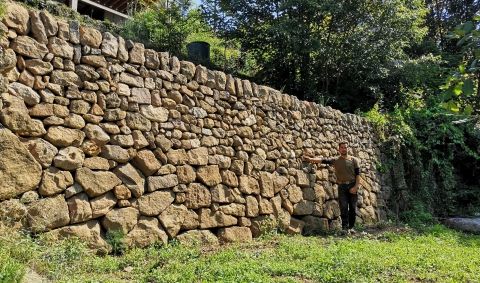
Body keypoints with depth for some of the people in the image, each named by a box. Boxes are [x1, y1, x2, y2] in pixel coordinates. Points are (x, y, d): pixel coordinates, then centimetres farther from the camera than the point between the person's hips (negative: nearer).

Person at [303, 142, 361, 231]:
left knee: (352, 208, 2)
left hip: (352, 186, 0)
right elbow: (323, 160, -5)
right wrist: (311, 159, -19)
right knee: (344, 208, -6)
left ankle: (351, 227, 13)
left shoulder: (354, 160, 7)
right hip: (342, 187, 0)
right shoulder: (335, 160, 8)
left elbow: (358, 174, 1)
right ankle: (345, 227, -3)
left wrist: (356, 187, -10)